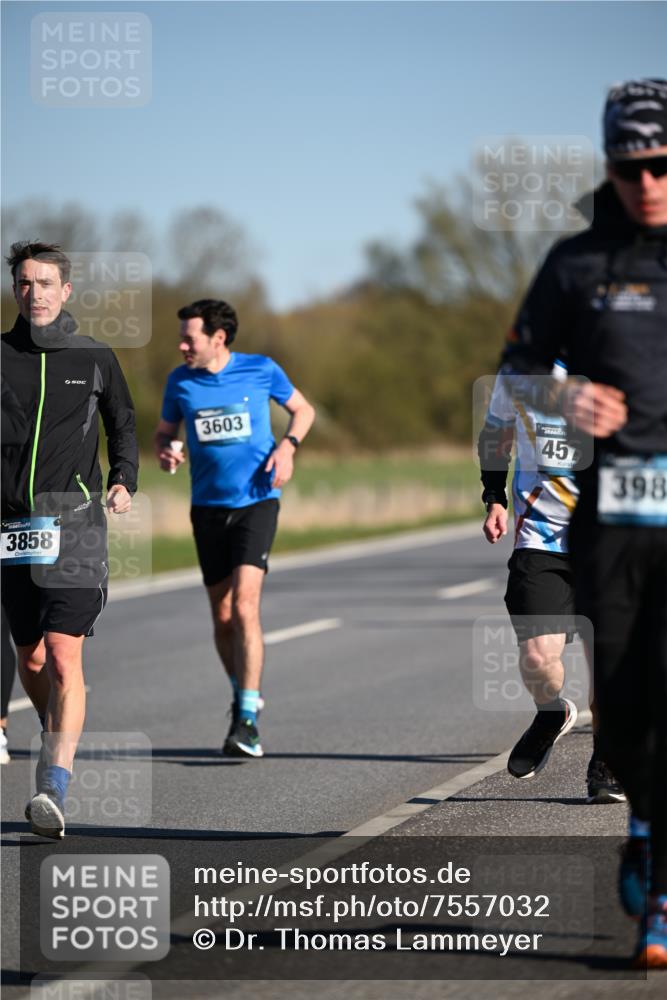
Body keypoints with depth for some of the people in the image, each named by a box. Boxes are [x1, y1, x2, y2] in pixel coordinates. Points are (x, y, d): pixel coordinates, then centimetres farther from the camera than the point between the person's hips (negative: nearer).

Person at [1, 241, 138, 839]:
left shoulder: (95, 359, 7)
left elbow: (123, 425, 20)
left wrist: (124, 482, 4)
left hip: (74, 523, -2)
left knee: (63, 657, -15)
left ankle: (54, 789, -22)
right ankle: (58, 738, 40)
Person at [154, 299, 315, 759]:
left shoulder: (262, 370, -4)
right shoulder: (180, 381, 2)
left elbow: (303, 409, 11)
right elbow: (164, 431, 15)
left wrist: (287, 446, -8)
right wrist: (166, 451, -9)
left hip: (257, 502, -3)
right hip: (208, 507, 4)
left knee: (244, 605, -17)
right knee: (222, 615, 8)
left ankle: (248, 720, -18)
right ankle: (244, 695, 32)